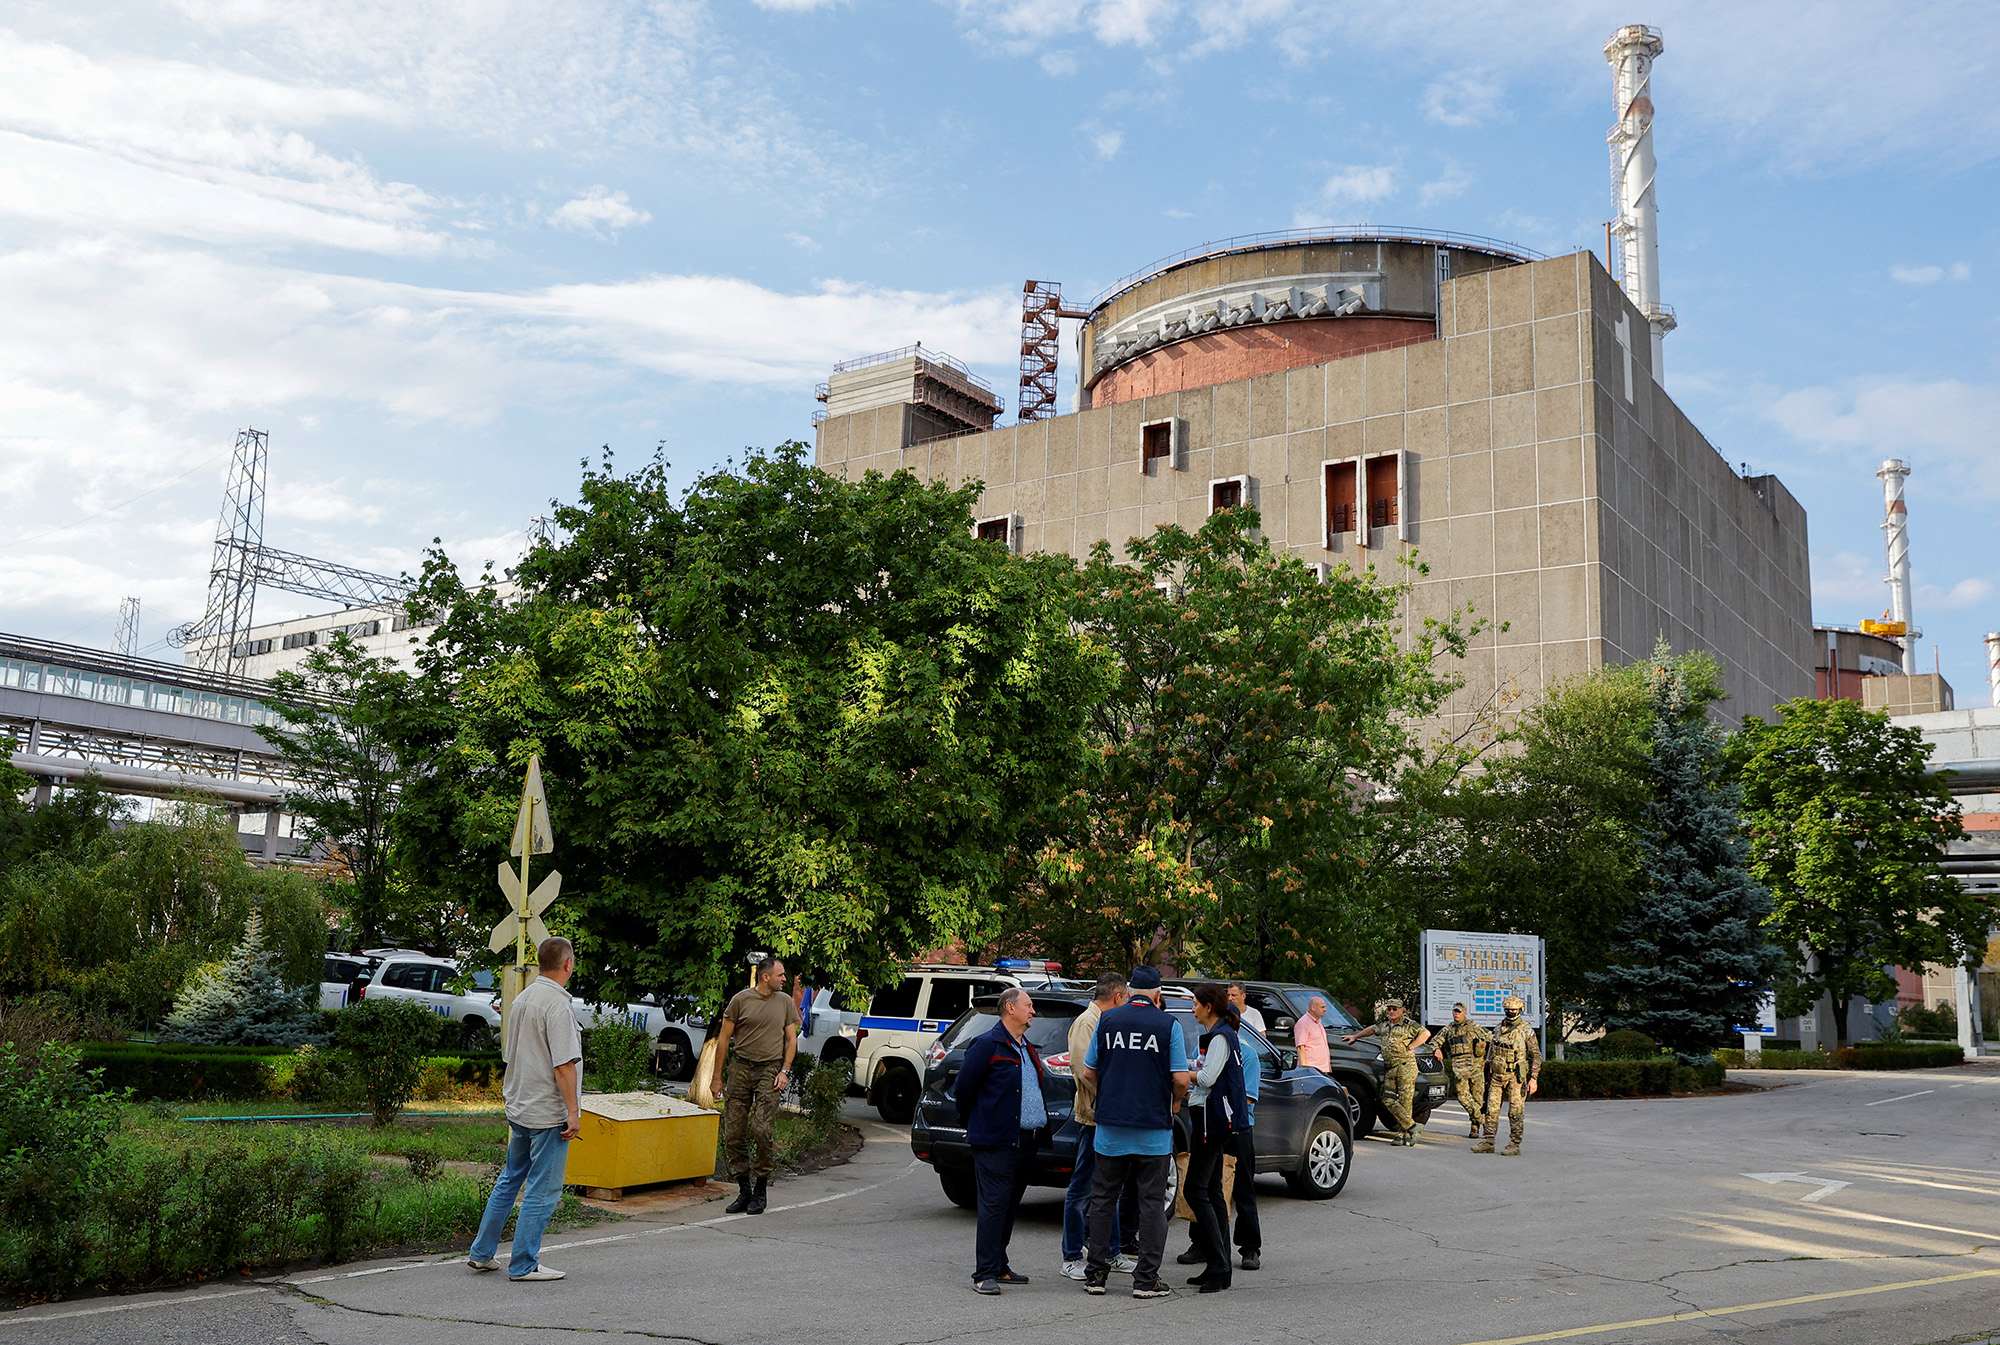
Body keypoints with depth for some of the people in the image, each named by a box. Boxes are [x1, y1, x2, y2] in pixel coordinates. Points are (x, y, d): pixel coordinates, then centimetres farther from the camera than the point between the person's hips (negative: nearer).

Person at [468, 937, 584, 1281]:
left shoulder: (520, 1000, 10)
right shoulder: (558, 1004, -19)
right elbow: (564, 1064, -21)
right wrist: (572, 1111, -18)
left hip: (518, 1108, 9)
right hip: (548, 1112, -9)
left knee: (510, 1180, 20)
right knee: (542, 1189, 0)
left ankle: (482, 1253, 26)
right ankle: (524, 1264, 5)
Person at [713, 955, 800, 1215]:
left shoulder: (785, 1002, 10)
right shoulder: (741, 1000, 2)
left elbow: (791, 1039, 13)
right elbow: (723, 1039, 6)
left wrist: (784, 1071, 0)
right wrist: (718, 1076, 4)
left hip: (770, 1070, 0)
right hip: (740, 1068, 0)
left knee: (762, 1130, -13)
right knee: (733, 1134, 1)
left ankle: (760, 1191, 0)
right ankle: (744, 1190, 13)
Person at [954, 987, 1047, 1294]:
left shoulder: (1029, 1048, 18)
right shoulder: (987, 1044, -9)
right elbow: (964, 1087, -7)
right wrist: (973, 1125, 3)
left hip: (1026, 1141, 8)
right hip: (997, 1142, -8)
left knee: (1010, 1206, 13)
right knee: (994, 1205, -8)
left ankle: (999, 1266, 21)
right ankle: (985, 1274, -5)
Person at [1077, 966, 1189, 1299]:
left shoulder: (1107, 1020, 2)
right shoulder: (1168, 1024, -5)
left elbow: (1088, 1072, 6)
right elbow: (1181, 1079, -9)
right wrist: (1173, 1105, 11)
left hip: (1110, 1125, 2)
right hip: (1153, 1126, -2)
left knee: (1103, 1198, 11)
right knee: (1152, 1202, 5)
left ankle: (1096, 1273, 14)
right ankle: (1146, 1278, 5)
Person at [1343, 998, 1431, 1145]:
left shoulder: (1408, 1025, 0)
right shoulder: (1383, 1025, 18)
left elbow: (1426, 1033, -6)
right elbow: (1372, 1029, 37)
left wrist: (1411, 1047, -7)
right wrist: (1355, 1036, 44)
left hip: (1406, 1066, -6)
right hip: (1390, 1069, 6)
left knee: (1404, 1101, -9)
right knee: (1388, 1100, -6)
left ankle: (1403, 1135, -7)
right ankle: (1412, 1127, -4)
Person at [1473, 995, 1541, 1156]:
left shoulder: (1526, 1031, -5)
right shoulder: (1498, 1029, 11)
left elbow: (1536, 1055, -5)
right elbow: (1491, 1051, 20)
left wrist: (1534, 1078, -11)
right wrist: (1489, 1073, 17)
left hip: (1516, 1076, -5)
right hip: (1497, 1076, 5)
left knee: (1516, 1111, -3)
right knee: (1491, 1109, 4)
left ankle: (1515, 1144, 4)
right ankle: (1488, 1143, 10)